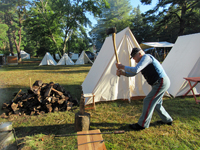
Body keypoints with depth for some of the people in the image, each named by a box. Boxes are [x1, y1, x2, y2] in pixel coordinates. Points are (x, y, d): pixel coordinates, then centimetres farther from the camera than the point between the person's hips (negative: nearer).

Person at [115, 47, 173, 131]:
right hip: (162, 83, 11)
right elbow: (133, 73, 14)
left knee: (148, 101, -9)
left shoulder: (146, 57, -15)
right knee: (156, 103, 20)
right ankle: (167, 120, 37)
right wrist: (122, 72, -4)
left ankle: (142, 124, 1)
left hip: (161, 82, -11)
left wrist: (122, 67, -20)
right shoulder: (143, 60, 16)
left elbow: (135, 70, -30)